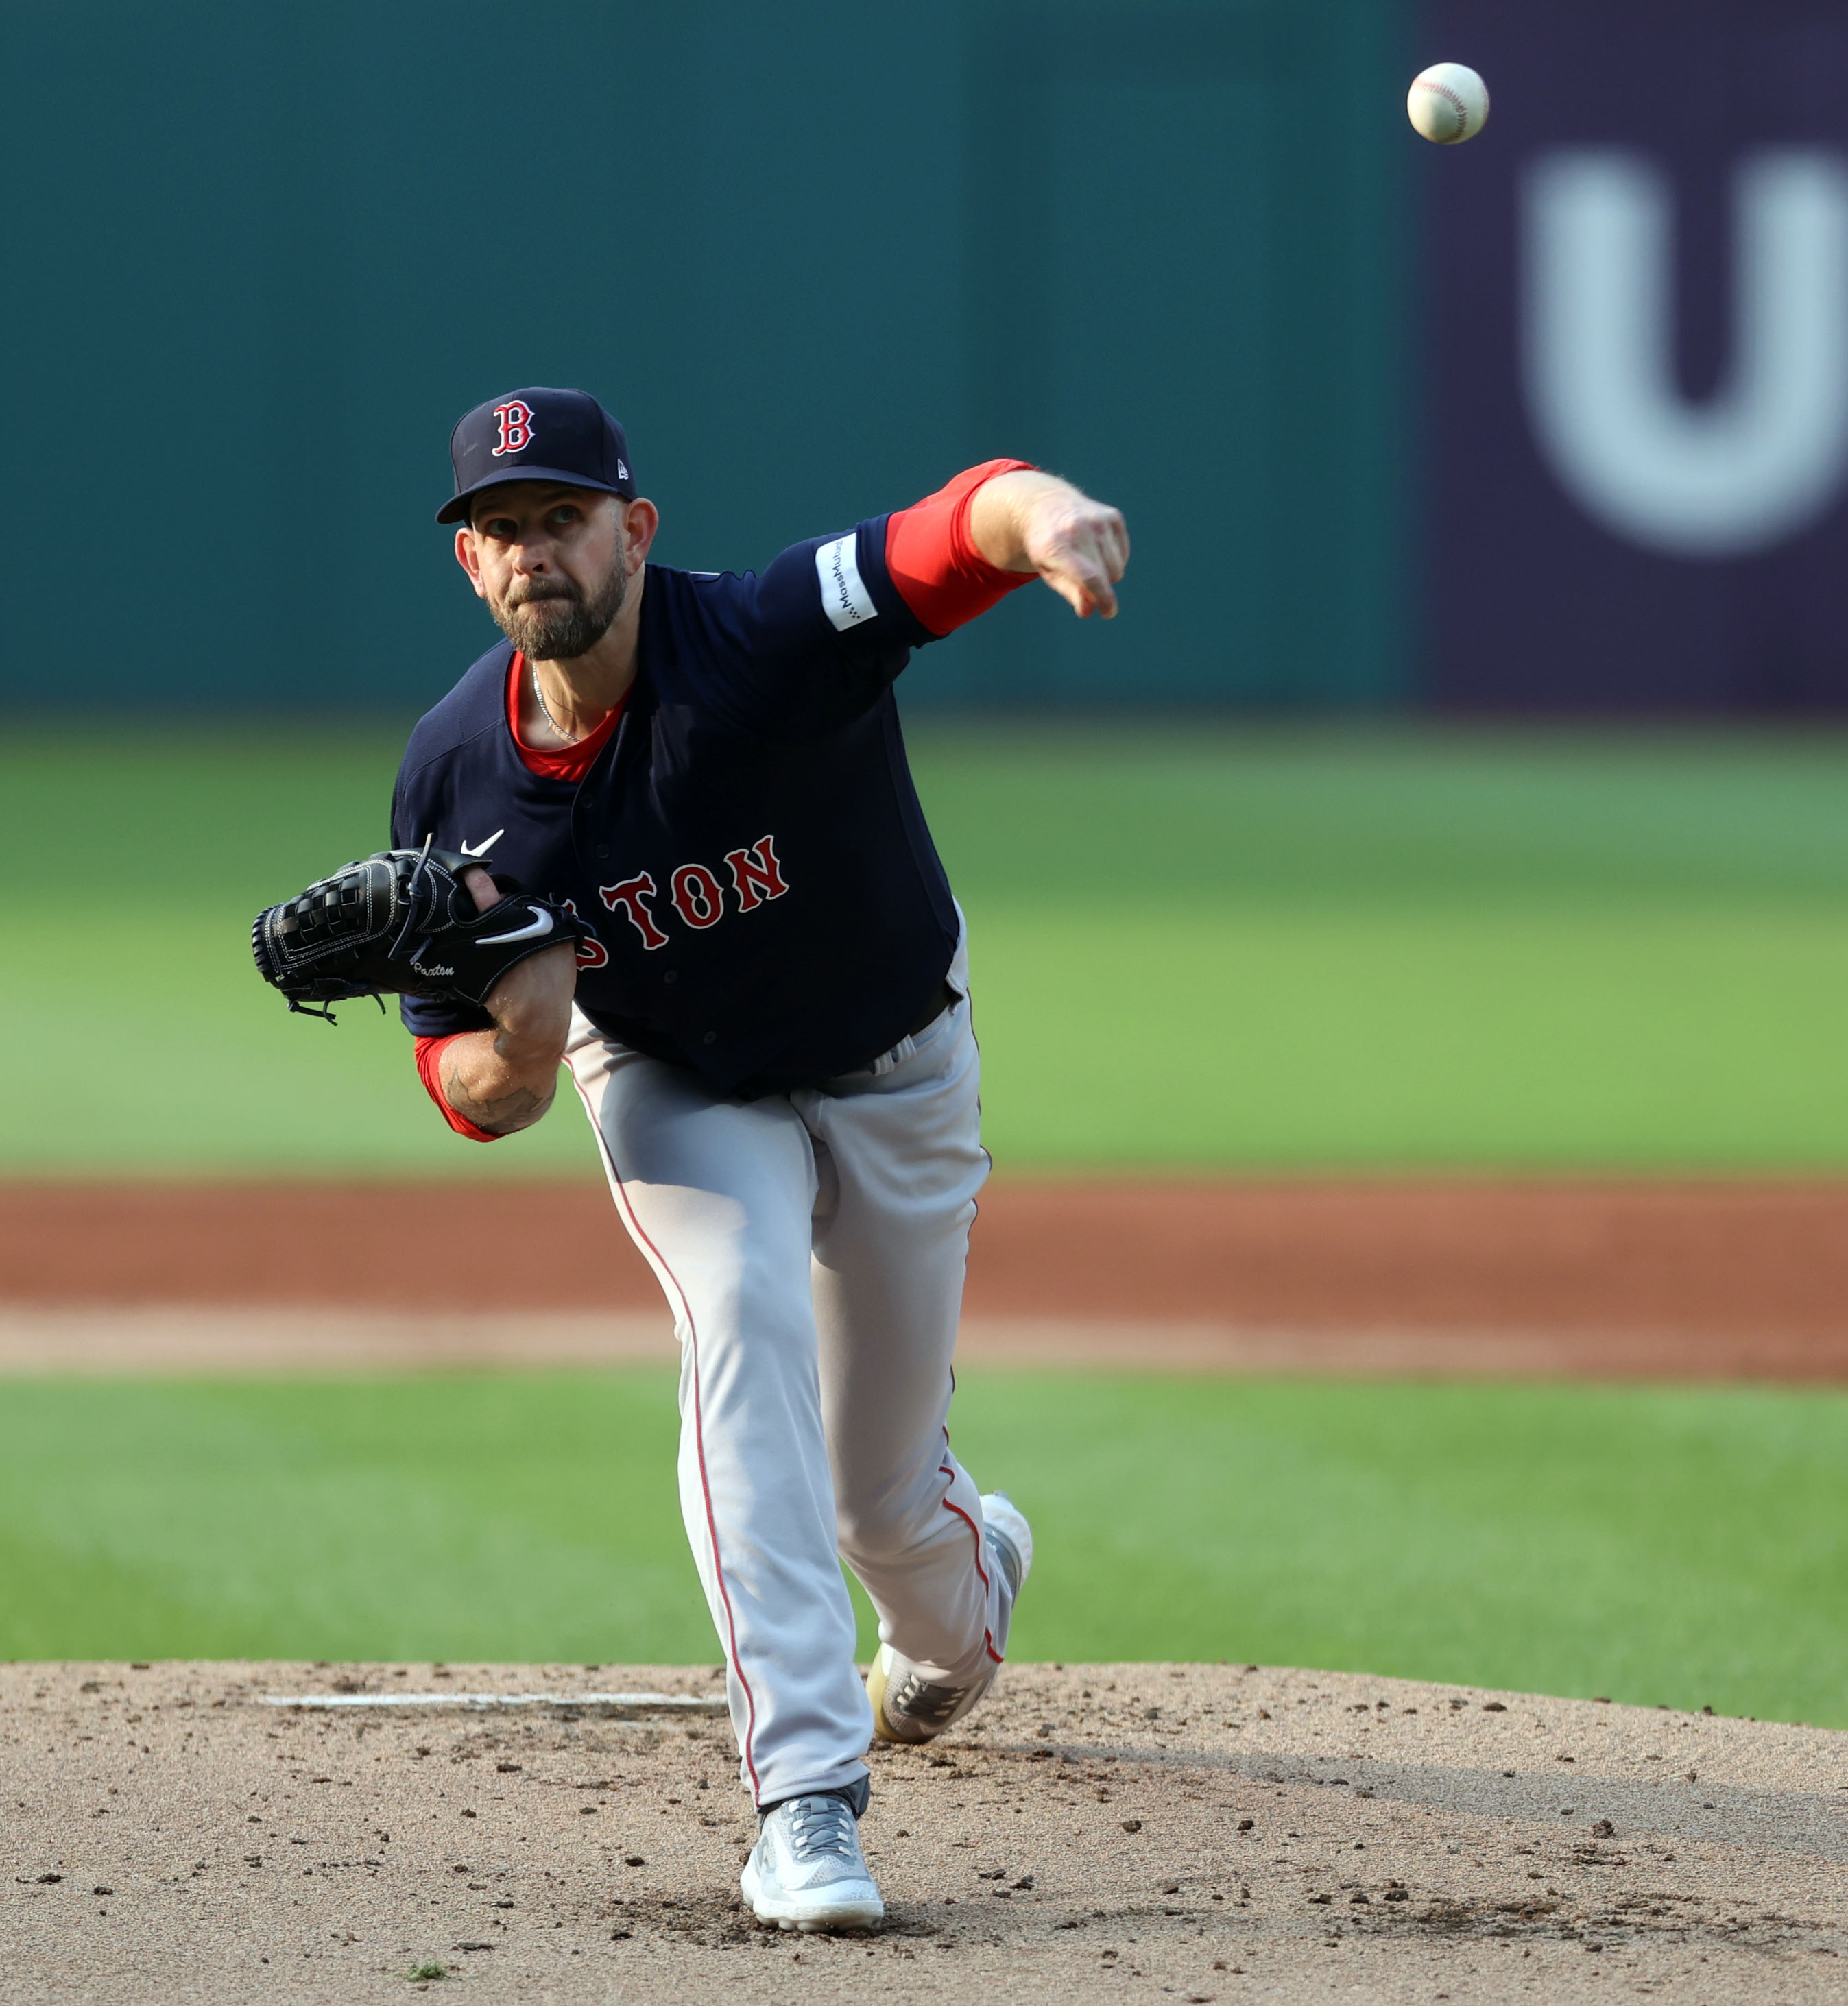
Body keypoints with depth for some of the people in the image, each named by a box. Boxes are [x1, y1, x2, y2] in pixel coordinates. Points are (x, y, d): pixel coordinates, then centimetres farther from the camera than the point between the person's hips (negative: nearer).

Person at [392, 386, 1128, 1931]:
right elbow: (477, 1100, -12)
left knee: (881, 1493, 10)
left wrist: (1046, 518, -79)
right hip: (680, 1091, 1)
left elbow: (967, 526, -54)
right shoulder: (454, 780, -21)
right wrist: (519, 1050, -37)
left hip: (897, 1075, -1)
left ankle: (968, 1582, 51)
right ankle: (806, 1797, -31)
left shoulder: (765, 642, -34)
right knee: (743, 1329, -29)